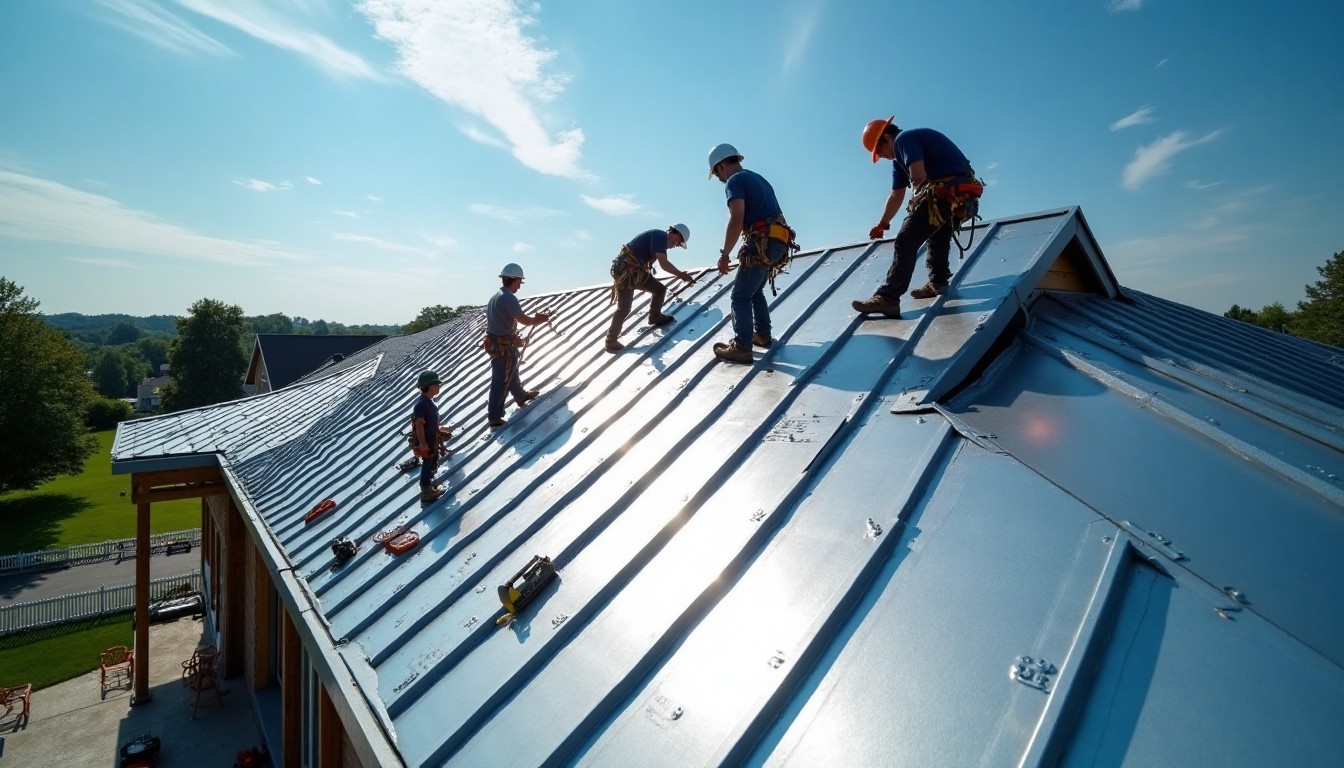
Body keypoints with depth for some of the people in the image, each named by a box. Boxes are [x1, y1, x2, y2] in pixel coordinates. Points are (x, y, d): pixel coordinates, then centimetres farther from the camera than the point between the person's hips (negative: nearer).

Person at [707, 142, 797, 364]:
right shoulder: (758, 178, 26)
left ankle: (741, 348, -5)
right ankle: (763, 335, 30)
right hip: (777, 242, 9)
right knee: (755, 291, 23)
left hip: (762, 243, -9)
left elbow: (736, 220, -17)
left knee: (741, 296, -4)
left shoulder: (734, 181, -3)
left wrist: (724, 254, -12)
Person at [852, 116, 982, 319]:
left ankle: (887, 298, -13)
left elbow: (918, 176, -20)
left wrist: (919, 196, 0)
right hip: (962, 194, 10)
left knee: (906, 243, -10)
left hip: (943, 192, -10)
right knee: (938, 232, 32)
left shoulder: (903, 139, -5)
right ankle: (937, 282, 42)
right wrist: (883, 224, 36)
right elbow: (896, 195, 31)